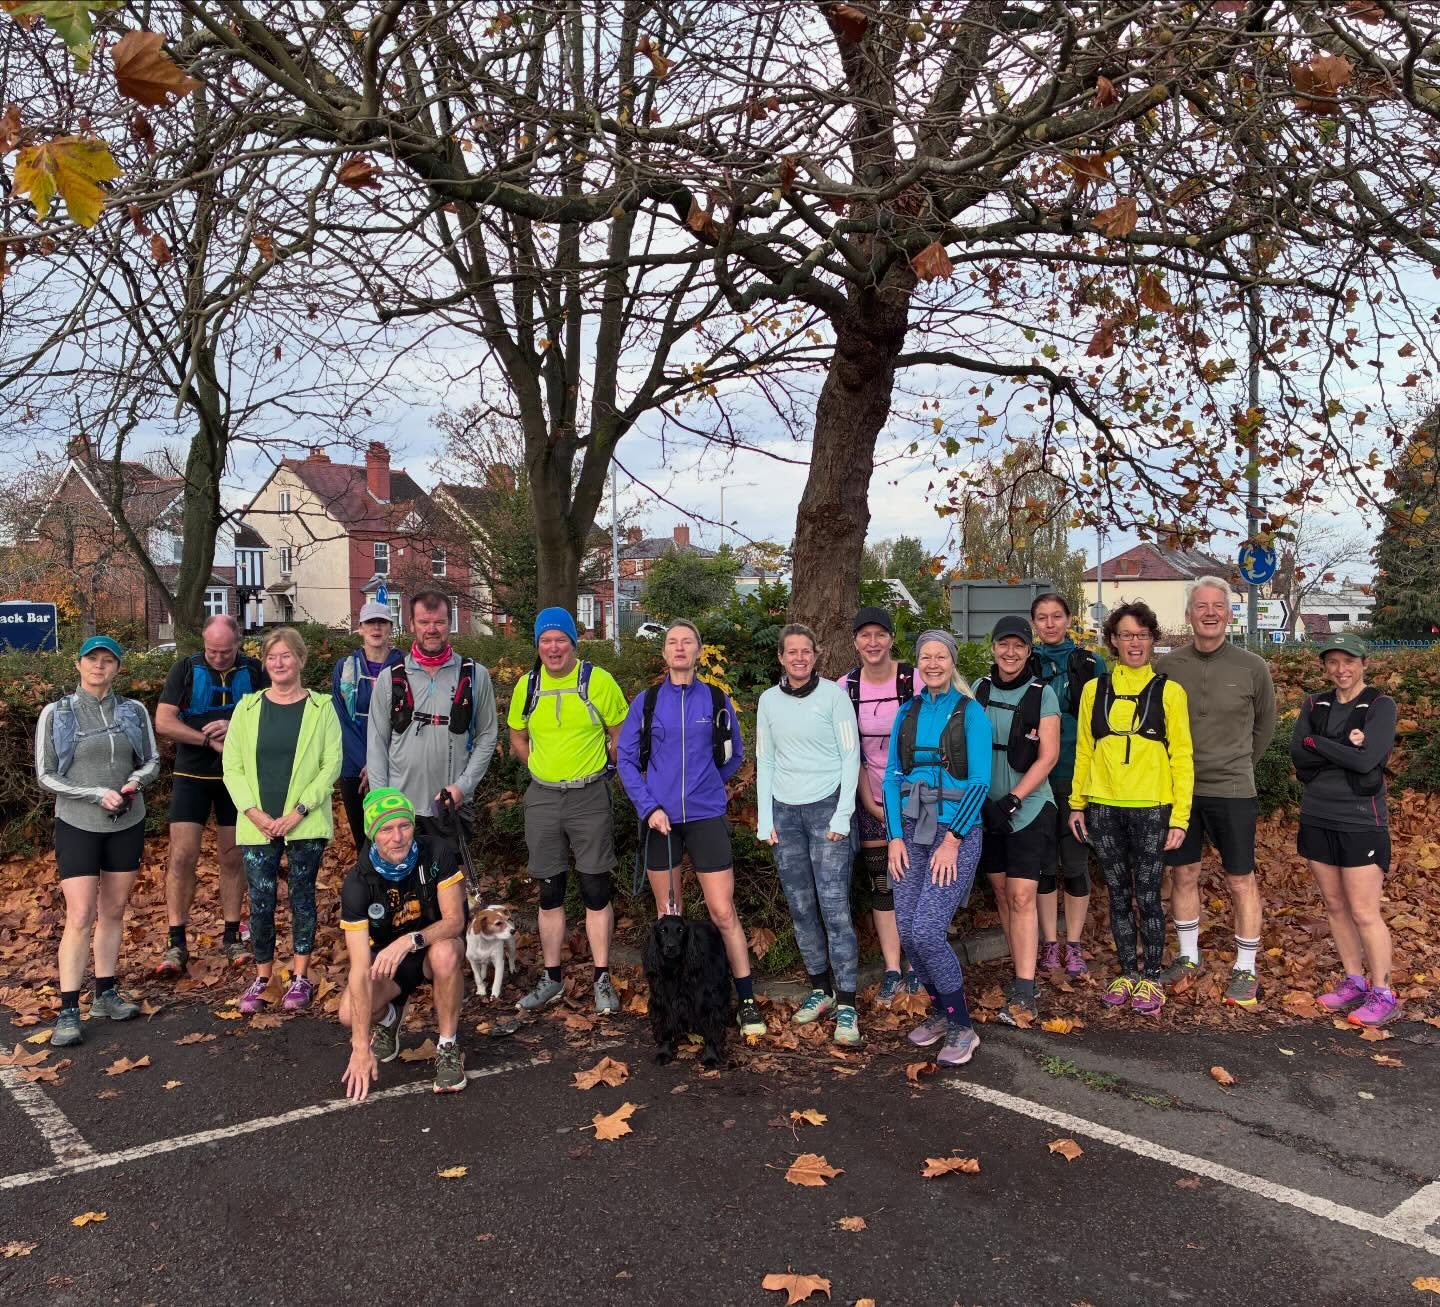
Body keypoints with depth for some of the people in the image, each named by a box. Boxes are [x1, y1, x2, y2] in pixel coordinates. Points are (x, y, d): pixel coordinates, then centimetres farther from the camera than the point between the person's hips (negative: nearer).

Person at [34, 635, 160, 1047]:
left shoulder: (134, 711, 2)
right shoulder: (56, 713, -4)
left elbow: (153, 760, 9)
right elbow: (46, 775, -5)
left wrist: (135, 780, -14)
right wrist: (97, 794, -17)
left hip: (127, 824, 3)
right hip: (77, 826, -3)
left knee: (114, 912, 11)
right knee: (80, 917, -8)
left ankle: (105, 995, 22)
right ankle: (68, 1011, -1)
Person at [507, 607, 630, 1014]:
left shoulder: (598, 681, -8)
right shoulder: (527, 686, 2)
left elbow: (620, 734, 1)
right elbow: (517, 738, 15)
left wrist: (601, 771, 2)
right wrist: (543, 768, 6)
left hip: (590, 797, -3)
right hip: (542, 798, 3)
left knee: (595, 890, 2)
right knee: (550, 892, 10)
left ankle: (602, 979, 13)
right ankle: (552, 978, 22)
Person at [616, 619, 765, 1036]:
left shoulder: (717, 700, 2)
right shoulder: (646, 702, 2)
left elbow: (734, 755, 14)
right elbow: (626, 758, 2)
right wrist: (649, 806, -8)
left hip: (707, 818, -1)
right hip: (661, 820, 1)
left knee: (723, 913, -4)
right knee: (667, 915, 10)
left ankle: (747, 1003, 5)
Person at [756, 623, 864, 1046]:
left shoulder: (833, 694, -3)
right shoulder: (769, 700, 7)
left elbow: (850, 755, -4)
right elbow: (765, 761, 10)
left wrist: (842, 815, -10)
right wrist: (765, 819, 4)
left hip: (826, 806, -4)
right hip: (784, 810, 4)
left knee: (834, 906, -9)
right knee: (801, 906, 7)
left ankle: (846, 1005, -3)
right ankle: (820, 989, 22)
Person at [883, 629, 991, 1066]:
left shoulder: (970, 713, -5)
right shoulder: (907, 713, 9)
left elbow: (979, 781, -10)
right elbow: (893, 776, 8)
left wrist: (952, 840, -14)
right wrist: (895, 836, -1)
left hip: (956, 833, -5)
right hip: (911, 831, 5)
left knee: (927, 932, -14)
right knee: (907, 931, 2)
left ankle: (961, 1028, 4)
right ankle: (941, 1011, 25)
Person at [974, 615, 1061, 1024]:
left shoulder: (1042, 694, -5)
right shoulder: (979, 689, 5)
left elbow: (1048, 756, -7)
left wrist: (1012, 800, -15)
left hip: (1029, 809, -4)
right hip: (986, 807, 4)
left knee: (1022, 898, -9)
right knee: (1002, 893, 9)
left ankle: (1024, 993, -8)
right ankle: (1022, 970, 21)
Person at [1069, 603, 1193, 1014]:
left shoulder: (1168, 691, 0)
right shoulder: (1094, 690, 7)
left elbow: (1182, 757, -1)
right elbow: (1084, 750, 10)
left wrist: (1180, 816, -6)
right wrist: (1077, 804, 7)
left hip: (1151, 809, -2)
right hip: (1103, 809, 2)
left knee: (1147, 896, 2)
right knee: (1119, 895, 11)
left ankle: (1152, 978, 18)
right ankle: (1127, 972, 24)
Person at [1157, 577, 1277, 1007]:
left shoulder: (1252, 668, -5)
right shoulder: (1168, 666, -2)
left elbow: (1264, 725, 11)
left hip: (1232, 790, -2)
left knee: (1240, 880, 5)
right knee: (1183, 874, 13)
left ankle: (1245, 970, 19)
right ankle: (1188, 955, 30)